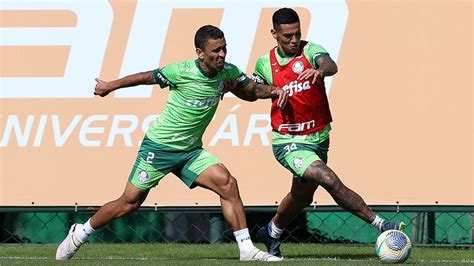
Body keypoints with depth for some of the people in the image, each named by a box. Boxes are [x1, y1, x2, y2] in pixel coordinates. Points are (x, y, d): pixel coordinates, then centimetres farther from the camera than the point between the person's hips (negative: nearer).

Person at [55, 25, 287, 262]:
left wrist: (273, 91, -8)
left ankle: (246, 249, -15)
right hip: (159, 146, -4)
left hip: (191, 151, 4)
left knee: (227, 183, -17)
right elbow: (147, 77, -3)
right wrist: (110, 86, 9)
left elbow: (252, 89, 13)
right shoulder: (181, 71, -18)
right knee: (130, 203, 1)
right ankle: (80, 234, 22)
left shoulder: (228, 72, -3)